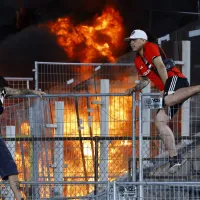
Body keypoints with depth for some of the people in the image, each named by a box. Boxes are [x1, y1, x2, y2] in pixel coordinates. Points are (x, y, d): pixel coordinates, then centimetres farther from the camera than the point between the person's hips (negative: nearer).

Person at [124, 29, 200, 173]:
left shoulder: (150, 47, 1)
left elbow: (160, 66, -11)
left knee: (168, 100, -42)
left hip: (175, 79, -9)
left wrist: (166, 88, -15)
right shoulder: (138, 61, 26)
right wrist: (134, 89, 23)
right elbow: (146, 80, 39)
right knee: (160, 121, -2)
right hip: (166, 91, 9)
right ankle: (174, 158, -6)